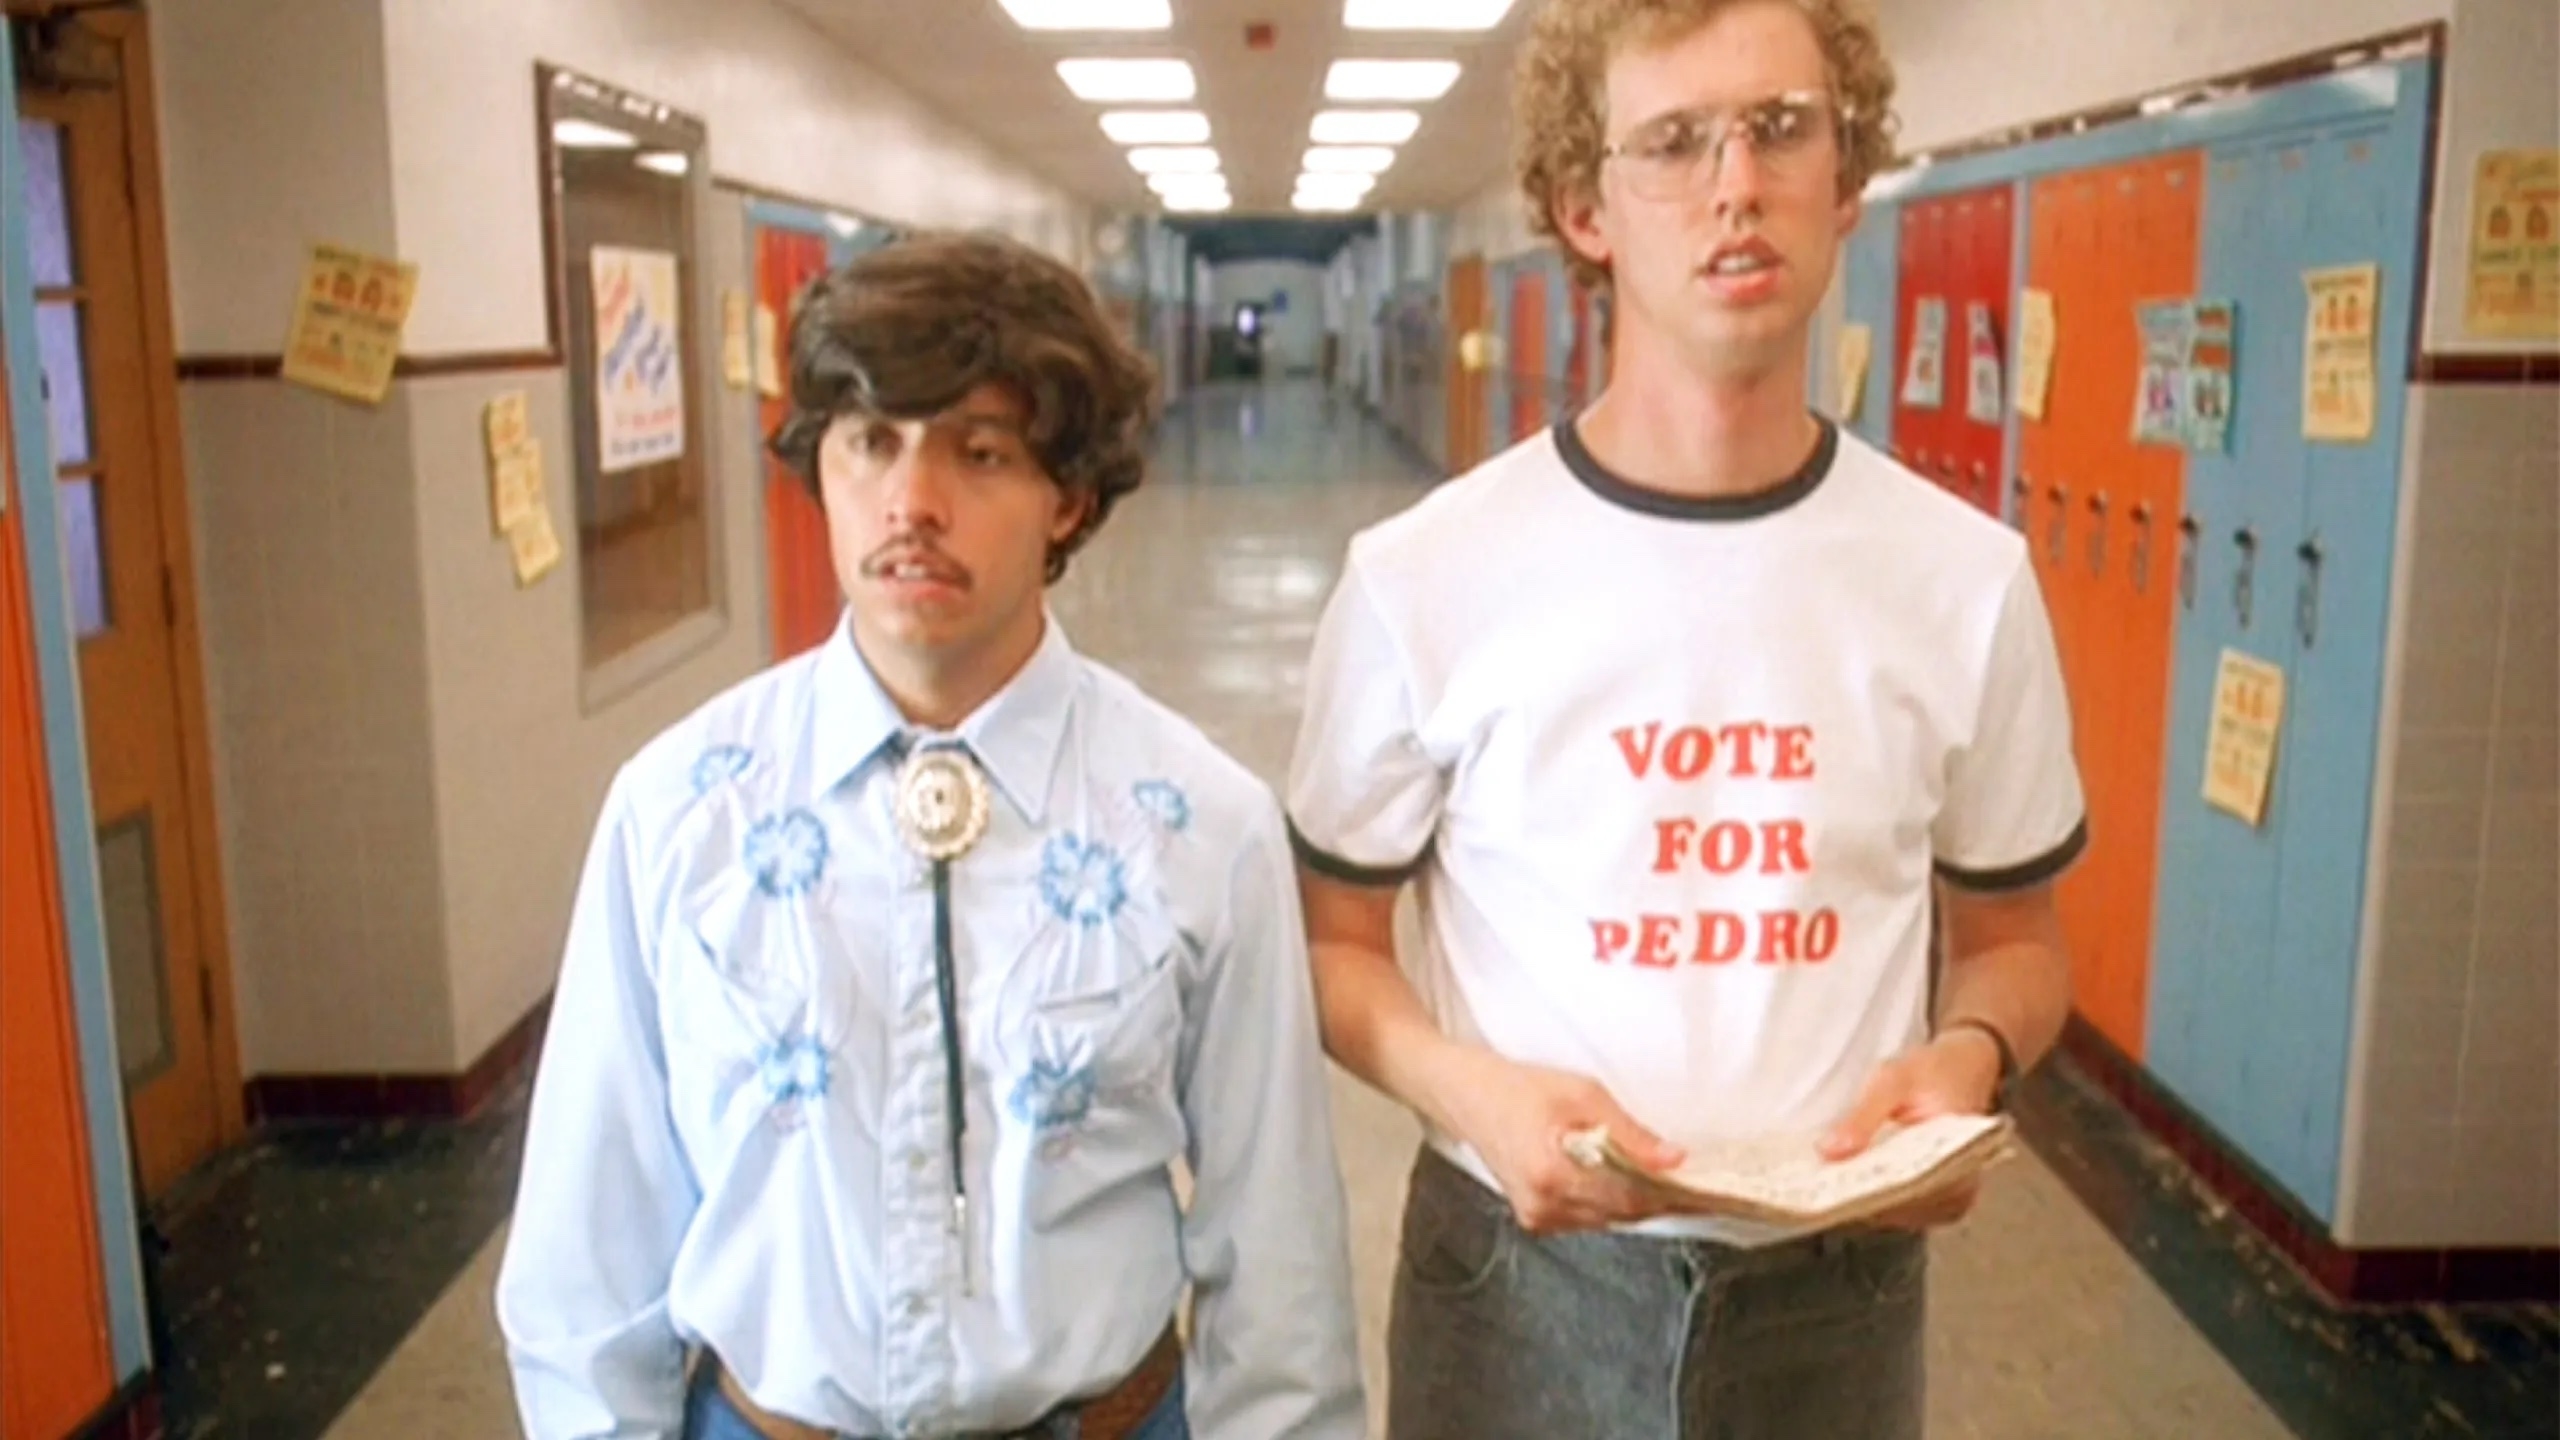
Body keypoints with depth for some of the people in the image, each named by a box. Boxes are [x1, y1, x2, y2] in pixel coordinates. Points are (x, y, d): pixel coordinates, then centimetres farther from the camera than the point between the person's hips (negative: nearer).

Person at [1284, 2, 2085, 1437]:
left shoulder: (1968, 576, -4)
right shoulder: (1426, 576, -11)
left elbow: (2014, 937, 8)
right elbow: (1334, 938, -1)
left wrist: (1968, 1058, -13)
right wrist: (1471, 1089, -20)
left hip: (1839, 1288, 2)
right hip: (1520, 1281, -1)